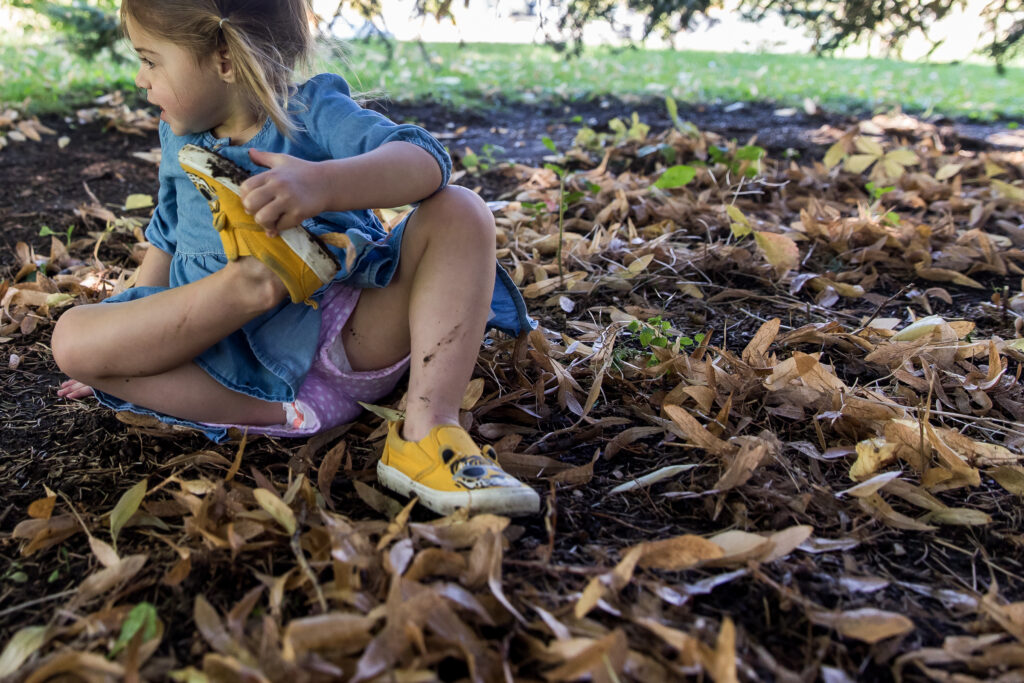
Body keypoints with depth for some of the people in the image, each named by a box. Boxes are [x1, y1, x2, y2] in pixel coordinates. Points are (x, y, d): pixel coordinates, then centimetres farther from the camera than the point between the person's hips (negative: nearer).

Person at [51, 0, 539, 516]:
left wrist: (321, 183, -44)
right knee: (73, 337, -15)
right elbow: (165, 241, 23)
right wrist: (119, 359, 22)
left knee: (462, 213, -21)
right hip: (236, 362, 4)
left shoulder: (314, 114, -6)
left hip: (349, 342, -3)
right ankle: (287, 415, -25)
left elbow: (426, 163, -25)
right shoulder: (179, 137, 13)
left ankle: (426, 434, -32)